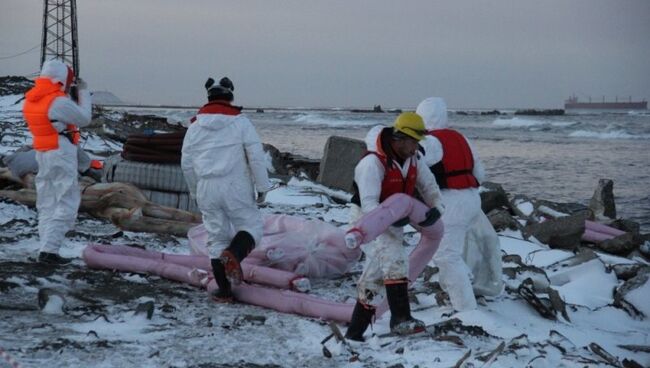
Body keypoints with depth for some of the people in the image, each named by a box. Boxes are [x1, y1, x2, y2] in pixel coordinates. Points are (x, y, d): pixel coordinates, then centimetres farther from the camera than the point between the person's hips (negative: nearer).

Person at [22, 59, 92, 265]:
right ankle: (49, 249, -13)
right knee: (66, 203, -5)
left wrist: (67, 93, 14)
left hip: (42, 154, 9)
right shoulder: (59, 101, -19)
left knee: (47, 203, 14)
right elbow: (84, 118, -8)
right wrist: (83, 92, 2)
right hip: (61, 154, -9)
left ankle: (47, 248, 15)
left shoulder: (31, 99, 6)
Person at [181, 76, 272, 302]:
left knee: (216, 236, 10)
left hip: (206, 189, 4)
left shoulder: (196, 125, 9)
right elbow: (256, 156, -6)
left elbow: (186, 162, 13)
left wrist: (195, 191, 24)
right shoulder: (240, 122, -2)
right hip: (235, 187, -3)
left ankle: (224, 291, 10)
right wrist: (262, 186, 3)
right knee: (251, 224, 9)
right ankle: (234, 255, -23)